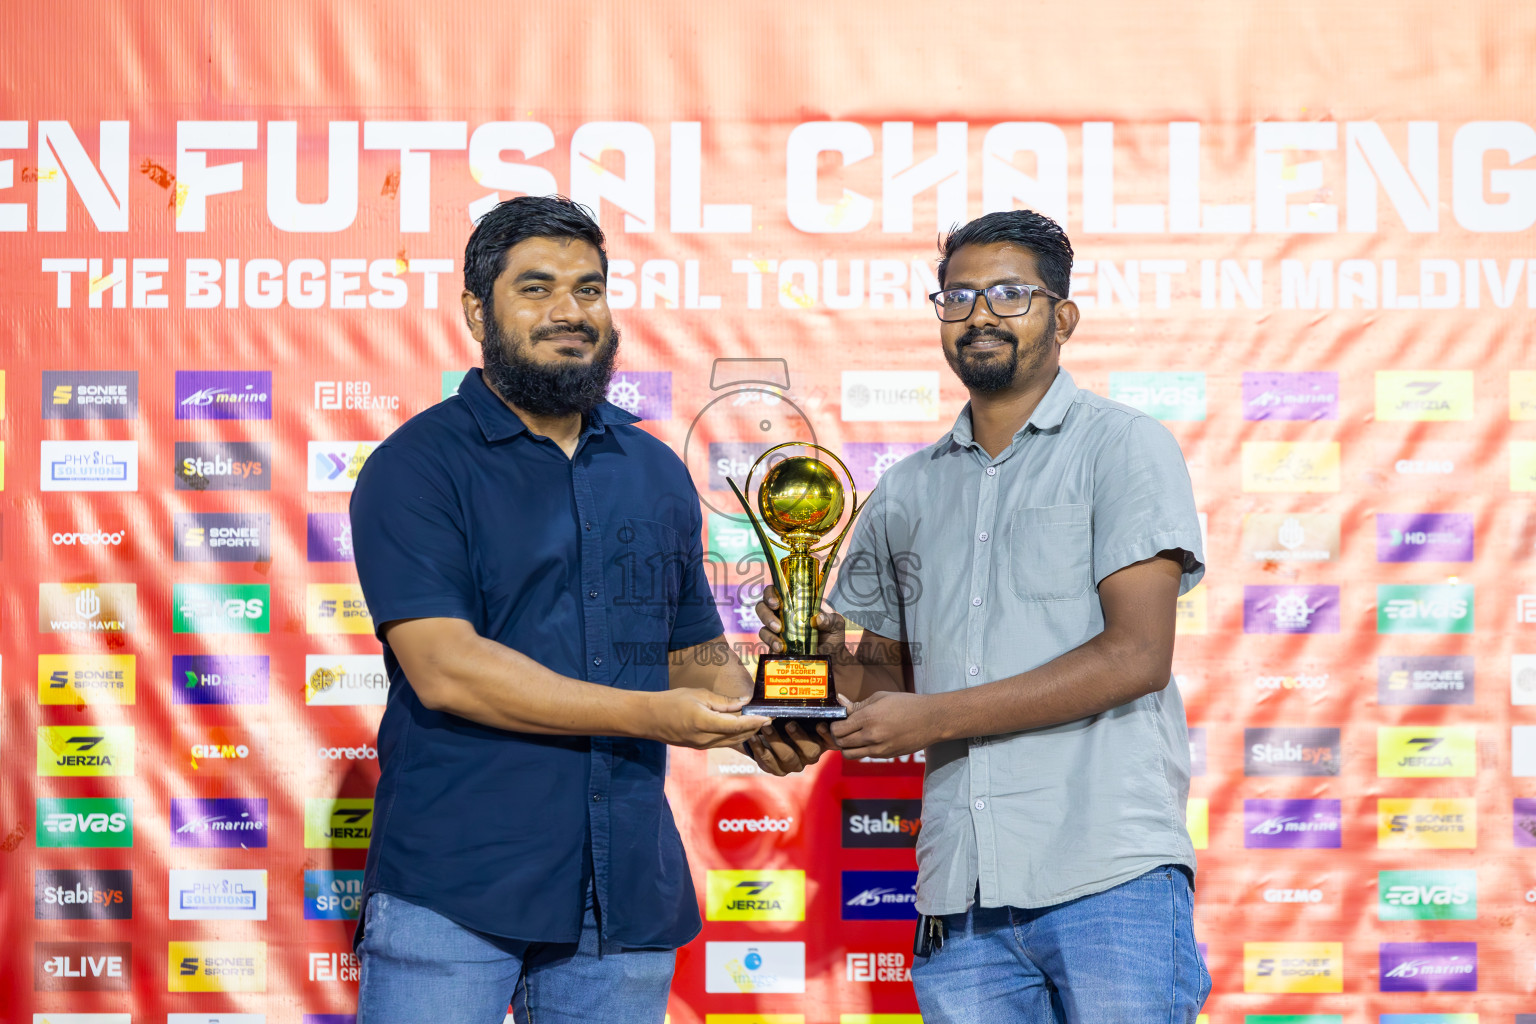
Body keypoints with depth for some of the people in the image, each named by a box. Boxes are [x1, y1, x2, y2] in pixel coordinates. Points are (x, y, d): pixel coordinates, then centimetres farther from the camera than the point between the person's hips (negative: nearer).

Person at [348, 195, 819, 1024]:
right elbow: (443, 668, -15)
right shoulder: (417, 466, -4)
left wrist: (752, 720, -3)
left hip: (626, 894, 5)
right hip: (451, 892, -5)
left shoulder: (657, 472, 14)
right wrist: (649, 715, -18)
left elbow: (695, 650, 20)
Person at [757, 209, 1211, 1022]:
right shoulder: (906, 494, 17)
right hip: (963, 895, 4)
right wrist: (824, 650, -1)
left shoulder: (1123, 448, 2)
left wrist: (934, 717, -12)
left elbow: (1137, 656, -9)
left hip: (1111, 873, -4)